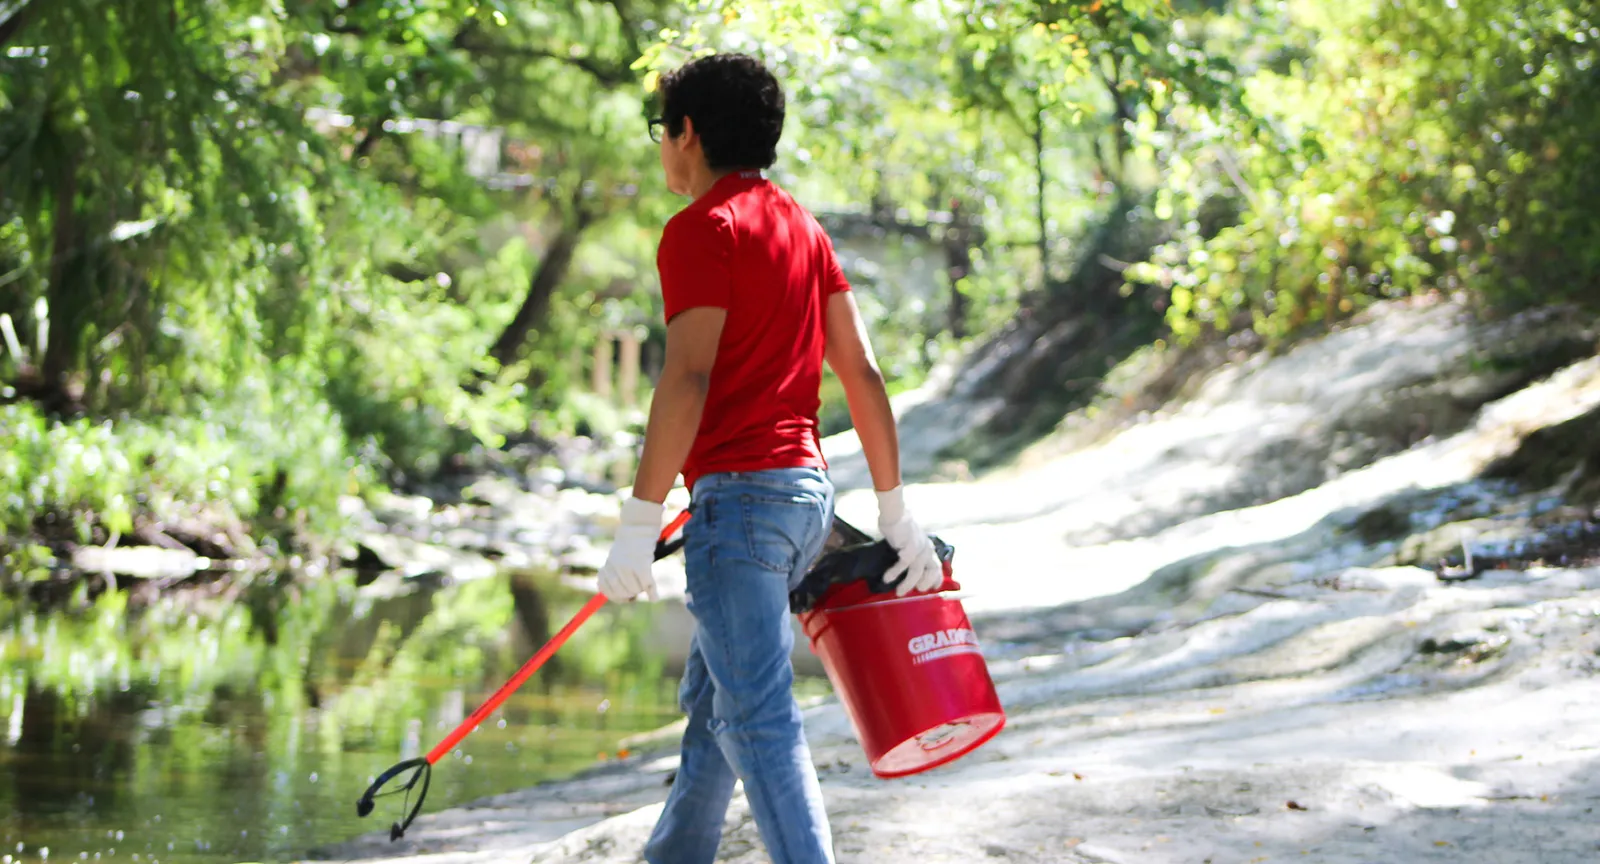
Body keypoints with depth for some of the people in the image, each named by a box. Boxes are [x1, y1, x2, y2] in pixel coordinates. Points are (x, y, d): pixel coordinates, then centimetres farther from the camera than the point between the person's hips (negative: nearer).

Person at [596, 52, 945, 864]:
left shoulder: (702, 228, -9)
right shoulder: (801, 226, 16)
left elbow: (687, 378, -18)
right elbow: (861, 372, 12)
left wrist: (640, 523, -19)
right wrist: (895, 513, 13)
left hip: (738, 492, -9)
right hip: (807, 487, 9)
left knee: (757, 715, -11)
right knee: (710, 694, 21)